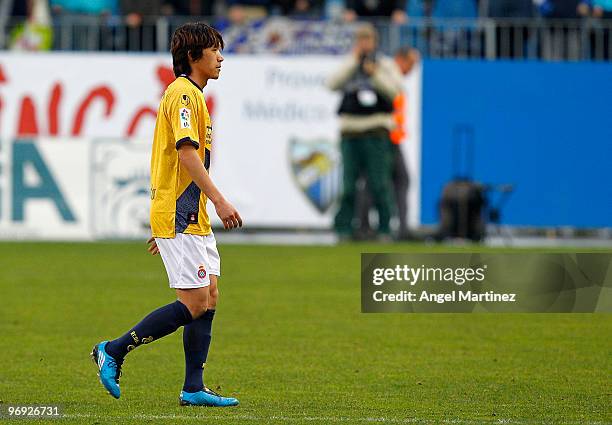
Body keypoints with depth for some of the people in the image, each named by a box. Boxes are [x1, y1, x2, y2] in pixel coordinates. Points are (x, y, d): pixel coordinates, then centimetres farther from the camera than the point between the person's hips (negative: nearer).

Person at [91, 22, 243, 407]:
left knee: (209, 297, 7)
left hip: (192, 217, 10)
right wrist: (219, 200, -29)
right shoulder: (183, 93, -12)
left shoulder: (191, 95, 20)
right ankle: (113, 351, -3)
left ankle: (194, 389, 7)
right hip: (179, 218, -10)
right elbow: (187, 152, -23)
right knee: (194, 303, -11)